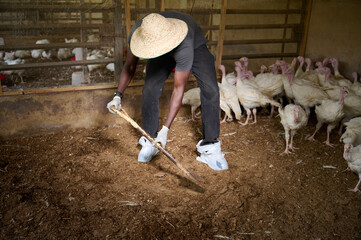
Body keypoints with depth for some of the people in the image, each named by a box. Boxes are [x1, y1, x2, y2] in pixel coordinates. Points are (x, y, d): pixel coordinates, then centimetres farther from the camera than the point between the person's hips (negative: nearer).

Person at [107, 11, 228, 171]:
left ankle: (210, 147, -11)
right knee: (149, 90, -14)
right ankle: (149, 142, 4)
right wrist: (118, 95, -26)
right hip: (164, 53, 4)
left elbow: (178, 89, -40)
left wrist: (165, 129, -41)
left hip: (195, 45, -3)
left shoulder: (185, 47, -46)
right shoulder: (137, 33, -33)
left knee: (211, 91, -20)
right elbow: (130, 66, -15)